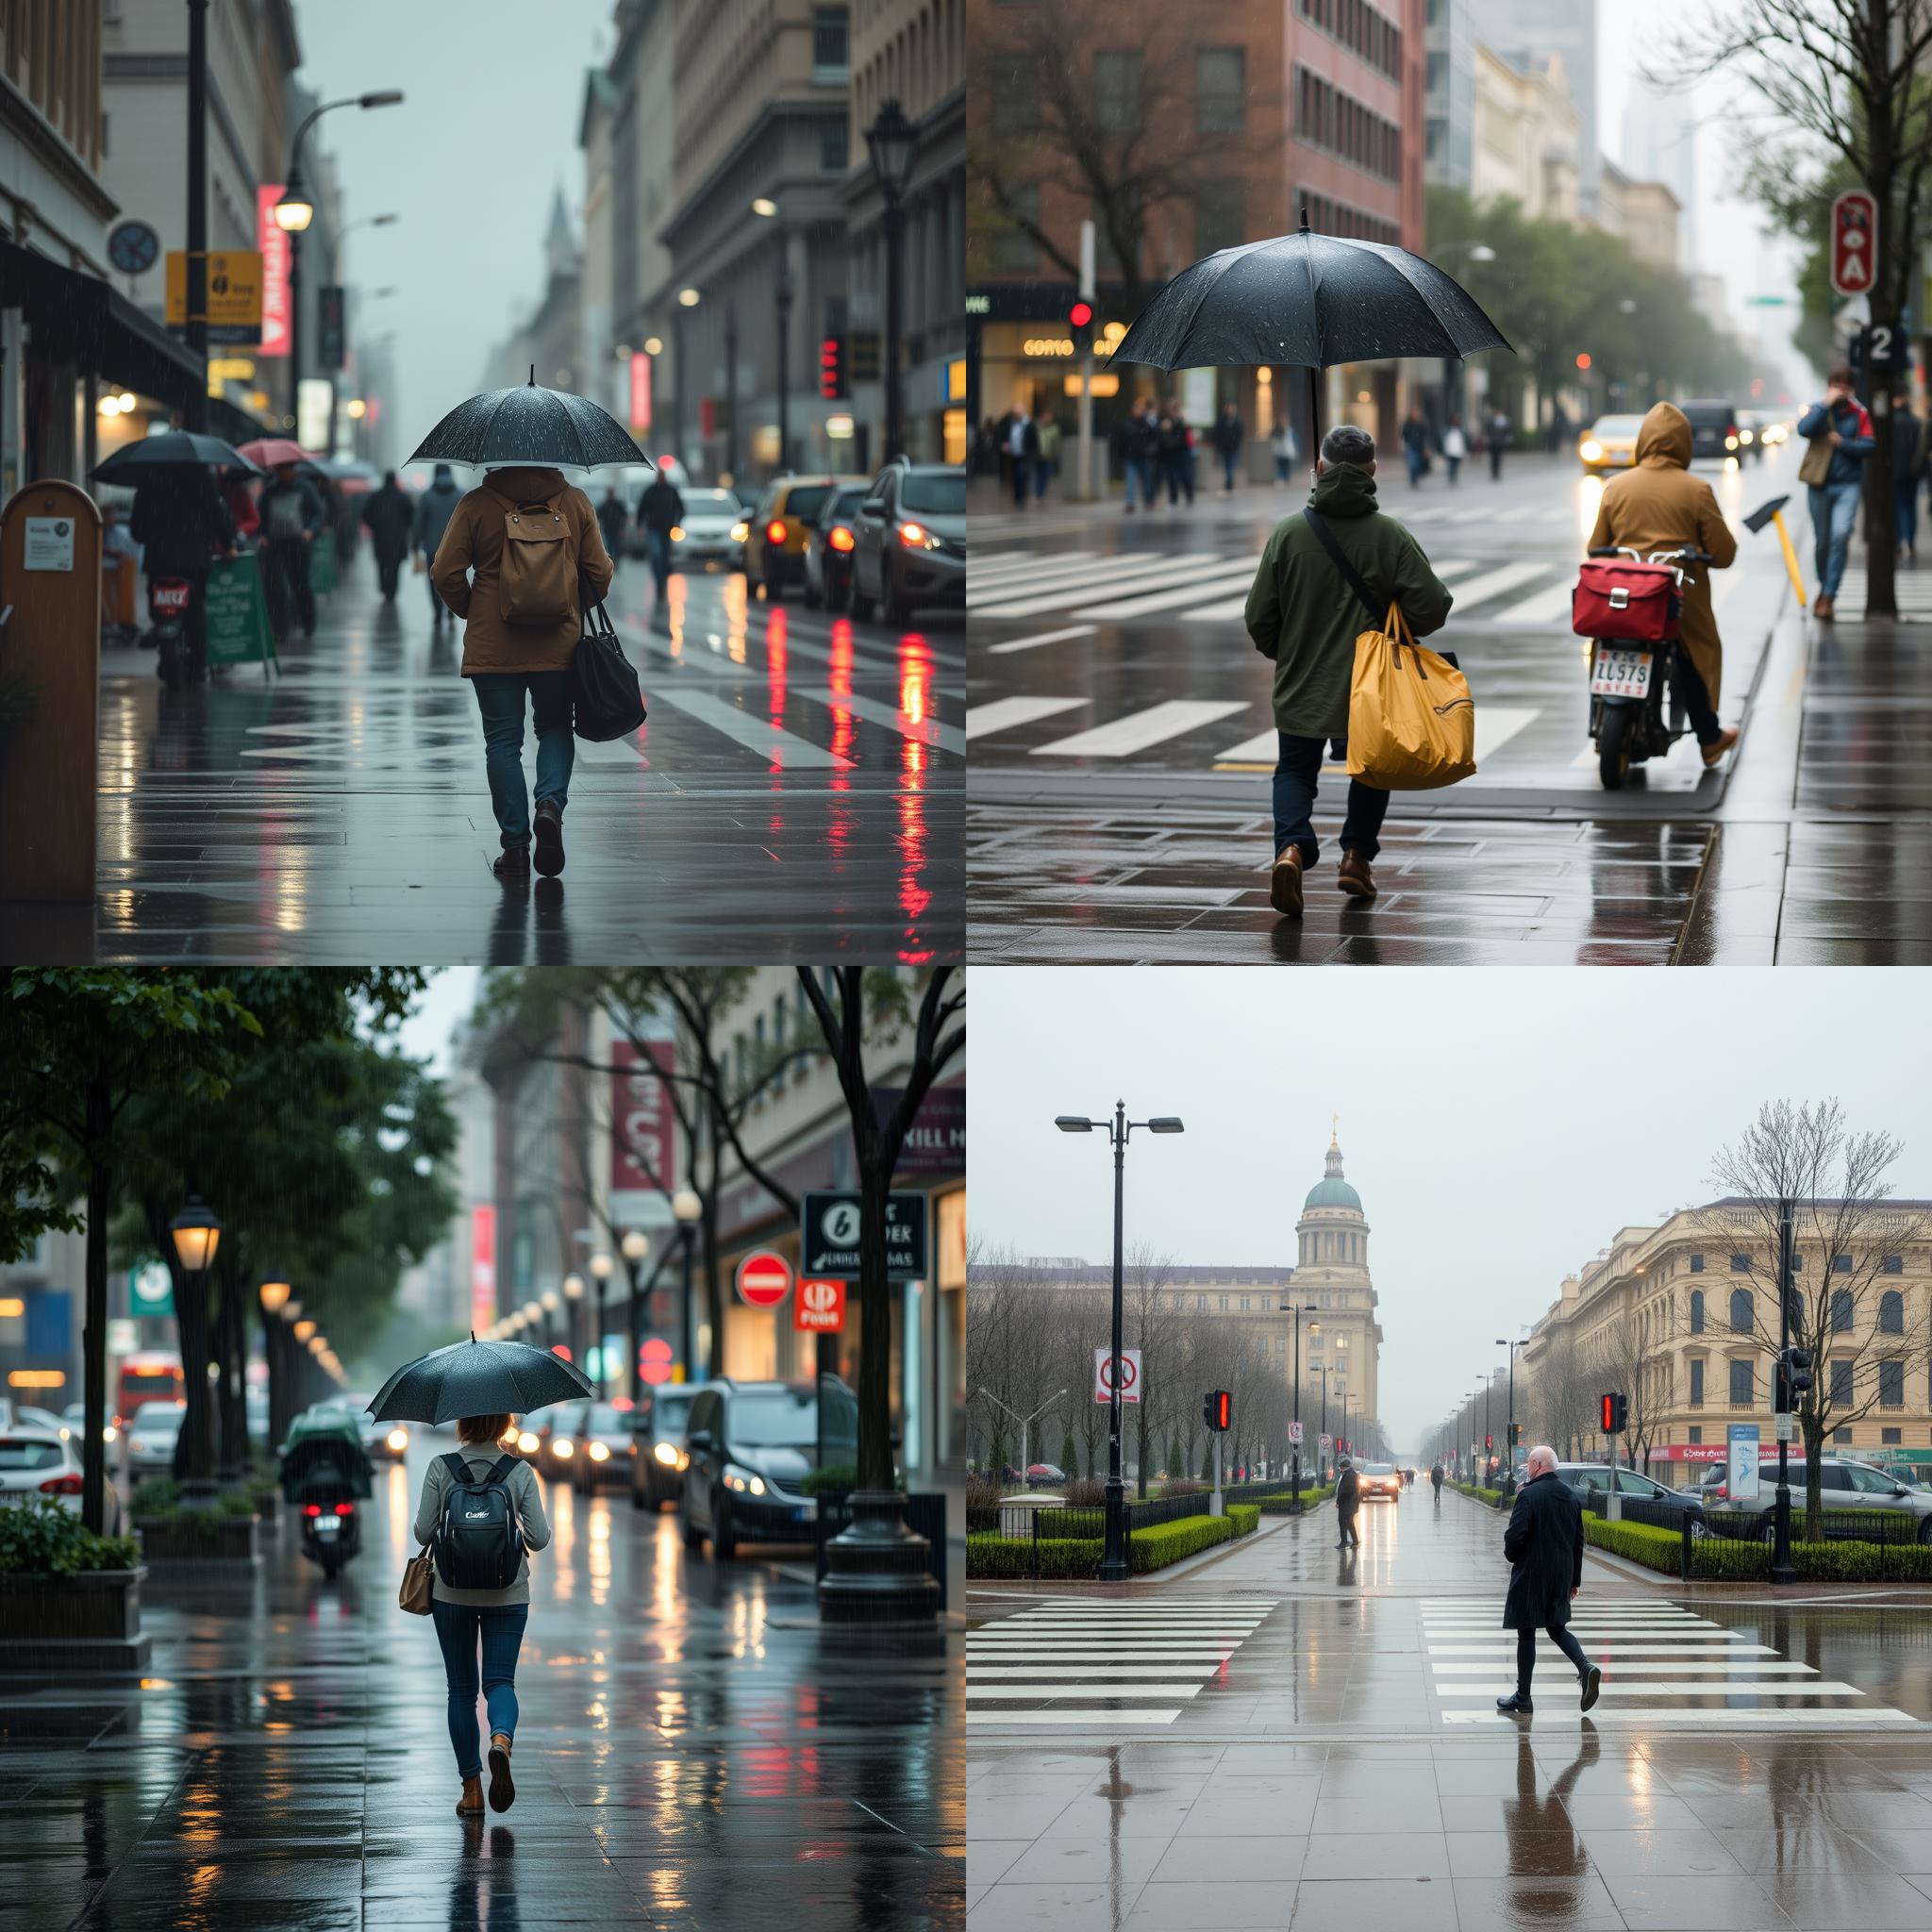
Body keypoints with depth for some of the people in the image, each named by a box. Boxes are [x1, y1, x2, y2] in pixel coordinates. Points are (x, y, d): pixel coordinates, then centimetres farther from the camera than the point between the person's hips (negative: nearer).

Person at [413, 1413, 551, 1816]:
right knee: (500, 1680, 5)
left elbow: (423, 1533, -6)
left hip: (452, 1593, 0)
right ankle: (501, 1739, -29)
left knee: (461, 1687, 10)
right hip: (507, 1594, 0)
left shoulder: (440, 1468, -6)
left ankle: (472, 1790, 9)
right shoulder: (520, 1471, -5)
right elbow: (539, 1538, -6)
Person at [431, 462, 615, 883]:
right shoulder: (575, 502, 1)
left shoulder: (477, 504, -5)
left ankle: (515, 846, 3)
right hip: (559, 643, 2)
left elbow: (445, 572, -6)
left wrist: (470, 610, 12)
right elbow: (599, 572, 2)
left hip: (492, 646, -1)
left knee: (502, 742, 6)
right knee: (555, 728, 18)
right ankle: (551, 803, -9)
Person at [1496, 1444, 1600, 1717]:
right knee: (1557, 1628, 19)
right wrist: (1575, 1579, 17)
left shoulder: (1529, 1495, -15)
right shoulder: (1571, 1496, 6)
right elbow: (1578, 1540, 11)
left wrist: (1511, 1555, 3)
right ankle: (1585, 1666, -7)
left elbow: (1515, 1535, -20)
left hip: (1531, 1575, -6)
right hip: (1561, 1576, 6)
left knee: (1526, 1633, 3)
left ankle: (1523, 1699, 7)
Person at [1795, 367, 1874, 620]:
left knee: (1841, 535, -19)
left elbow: (1869, 445, -3)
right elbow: (1804, 429, -16)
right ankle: (1825, 588, 31)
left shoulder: (1859, 414, 1)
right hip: (1821, 484, 2)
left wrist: (1843, 443, -15)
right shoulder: (1819, 410, 3)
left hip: (1848, 485, -2)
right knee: (1823, 542, 10)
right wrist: (1826, 405, -18)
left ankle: (1828, 596, -16)